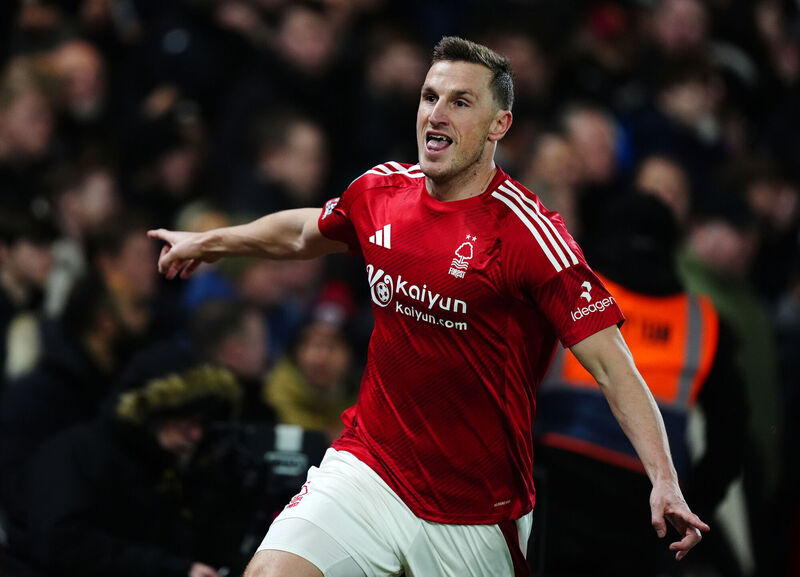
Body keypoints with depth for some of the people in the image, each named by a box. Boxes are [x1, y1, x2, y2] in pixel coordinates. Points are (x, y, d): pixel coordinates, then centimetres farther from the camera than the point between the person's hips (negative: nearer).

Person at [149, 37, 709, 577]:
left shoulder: (526, 231, -16)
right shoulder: (380, 192, 2)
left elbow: (612, 365, -18)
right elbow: (306, 232, 27)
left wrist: (664, 481, -30)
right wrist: (209, 242, 40)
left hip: (477, 515, -3)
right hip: (367, 471, 4)